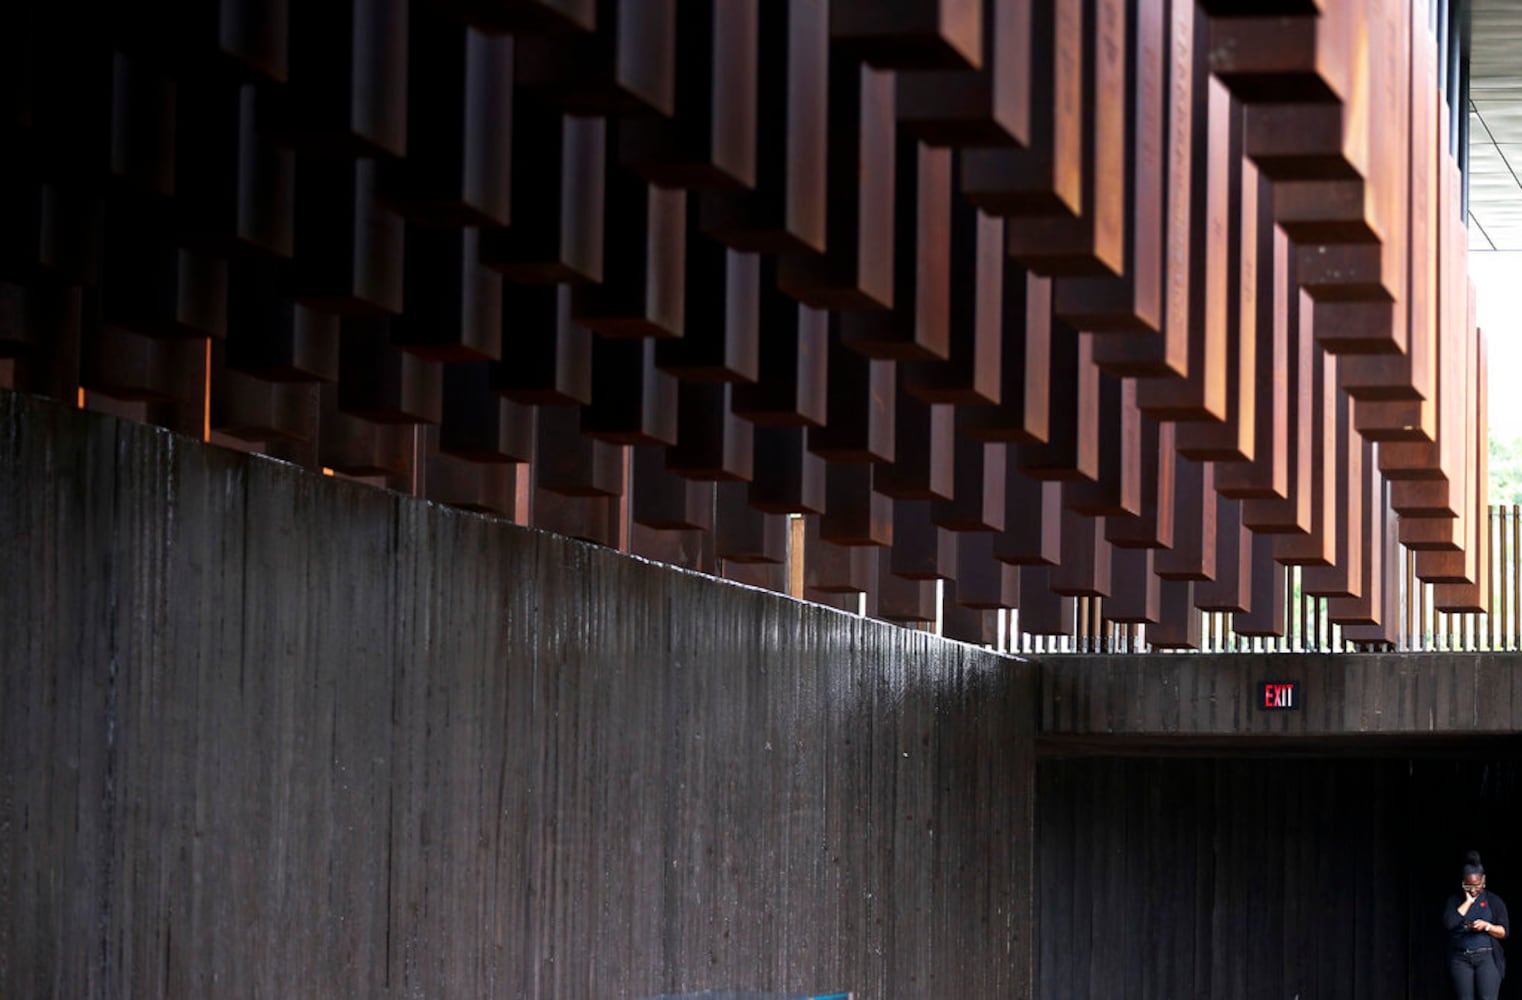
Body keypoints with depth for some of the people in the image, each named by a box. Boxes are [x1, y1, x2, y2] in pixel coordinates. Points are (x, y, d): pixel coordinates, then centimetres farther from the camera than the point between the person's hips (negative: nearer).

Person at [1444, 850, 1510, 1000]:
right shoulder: (1455, 900, 8)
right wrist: (1468, 902, -6)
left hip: (1487, 957, -2)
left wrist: (1486, 926, -17)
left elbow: (1504, 932, 3)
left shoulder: (1494, 901, 5)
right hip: (1461, 959, 2)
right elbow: (1449, 923, -9)